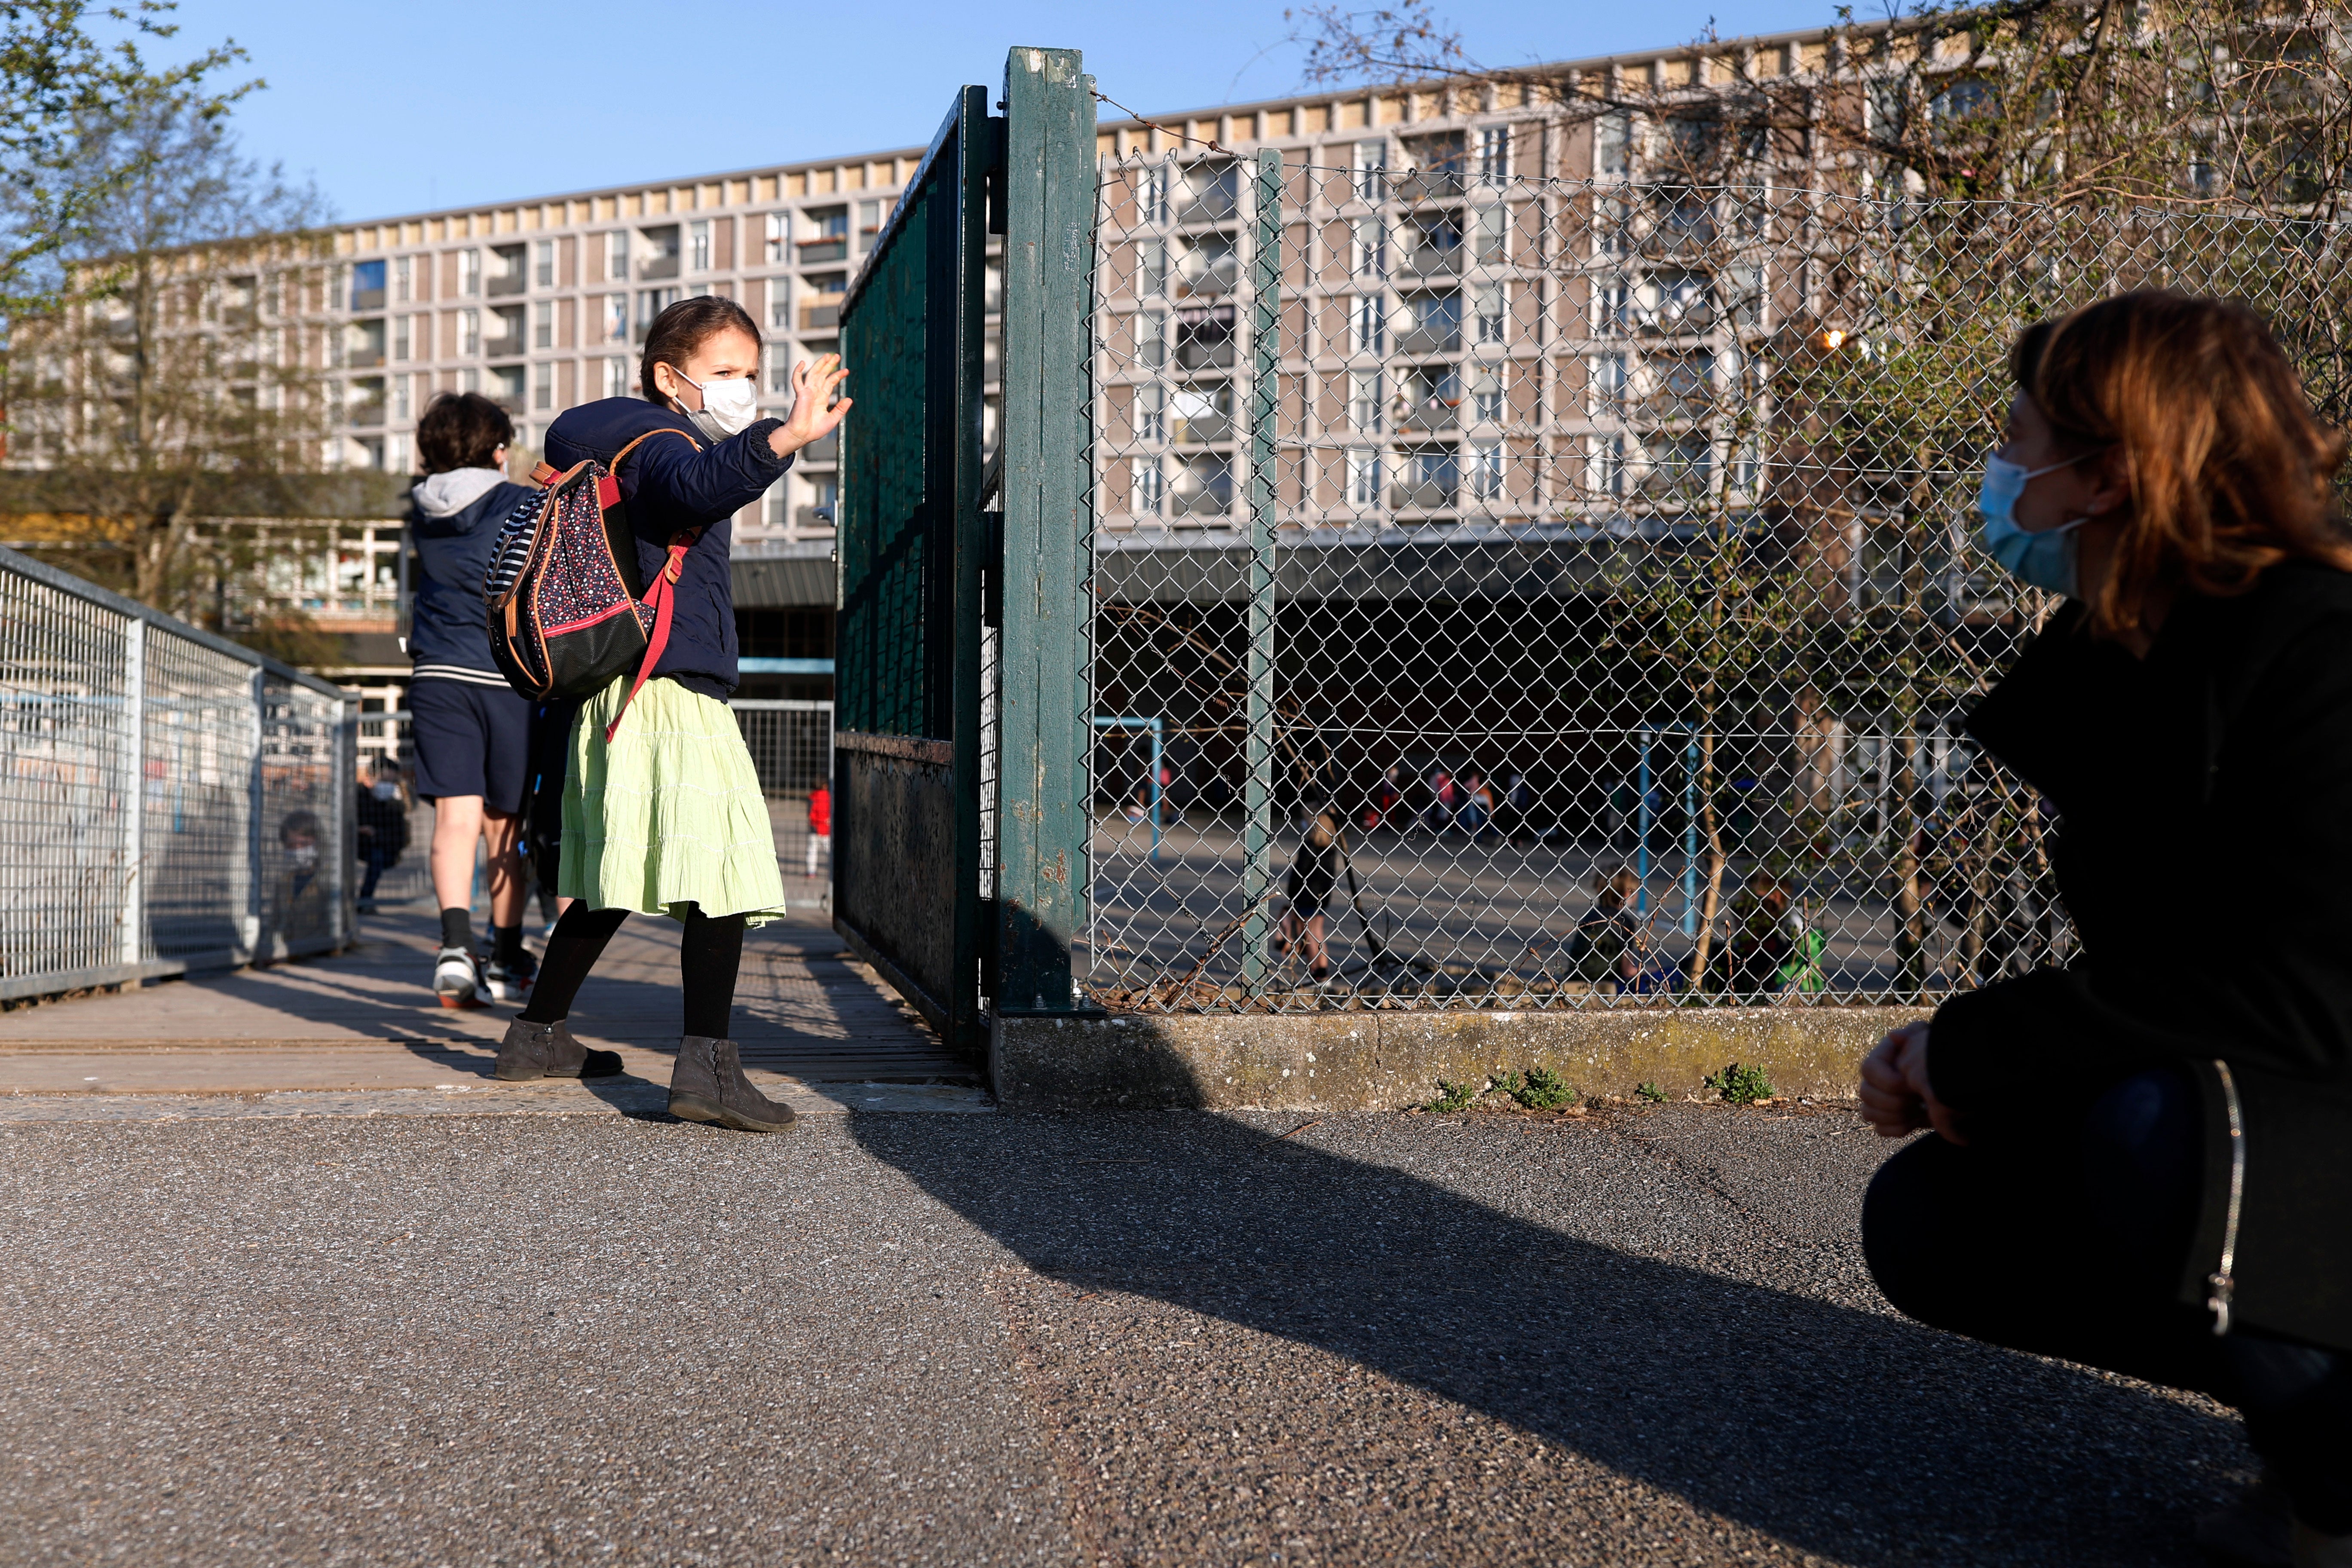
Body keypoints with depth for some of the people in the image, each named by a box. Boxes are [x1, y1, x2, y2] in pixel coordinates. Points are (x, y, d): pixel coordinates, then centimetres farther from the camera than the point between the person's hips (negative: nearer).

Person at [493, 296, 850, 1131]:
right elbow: (698, 486, -33)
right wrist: (784, 439, -47)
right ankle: (707, 1064, -22)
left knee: (610, 885, 18)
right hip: (671, 693, -11)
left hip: (626, 694, 11)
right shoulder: (658, 443, -9)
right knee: (722, 875, -17)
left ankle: (537, 1033, 29)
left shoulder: (634, 451, 24)